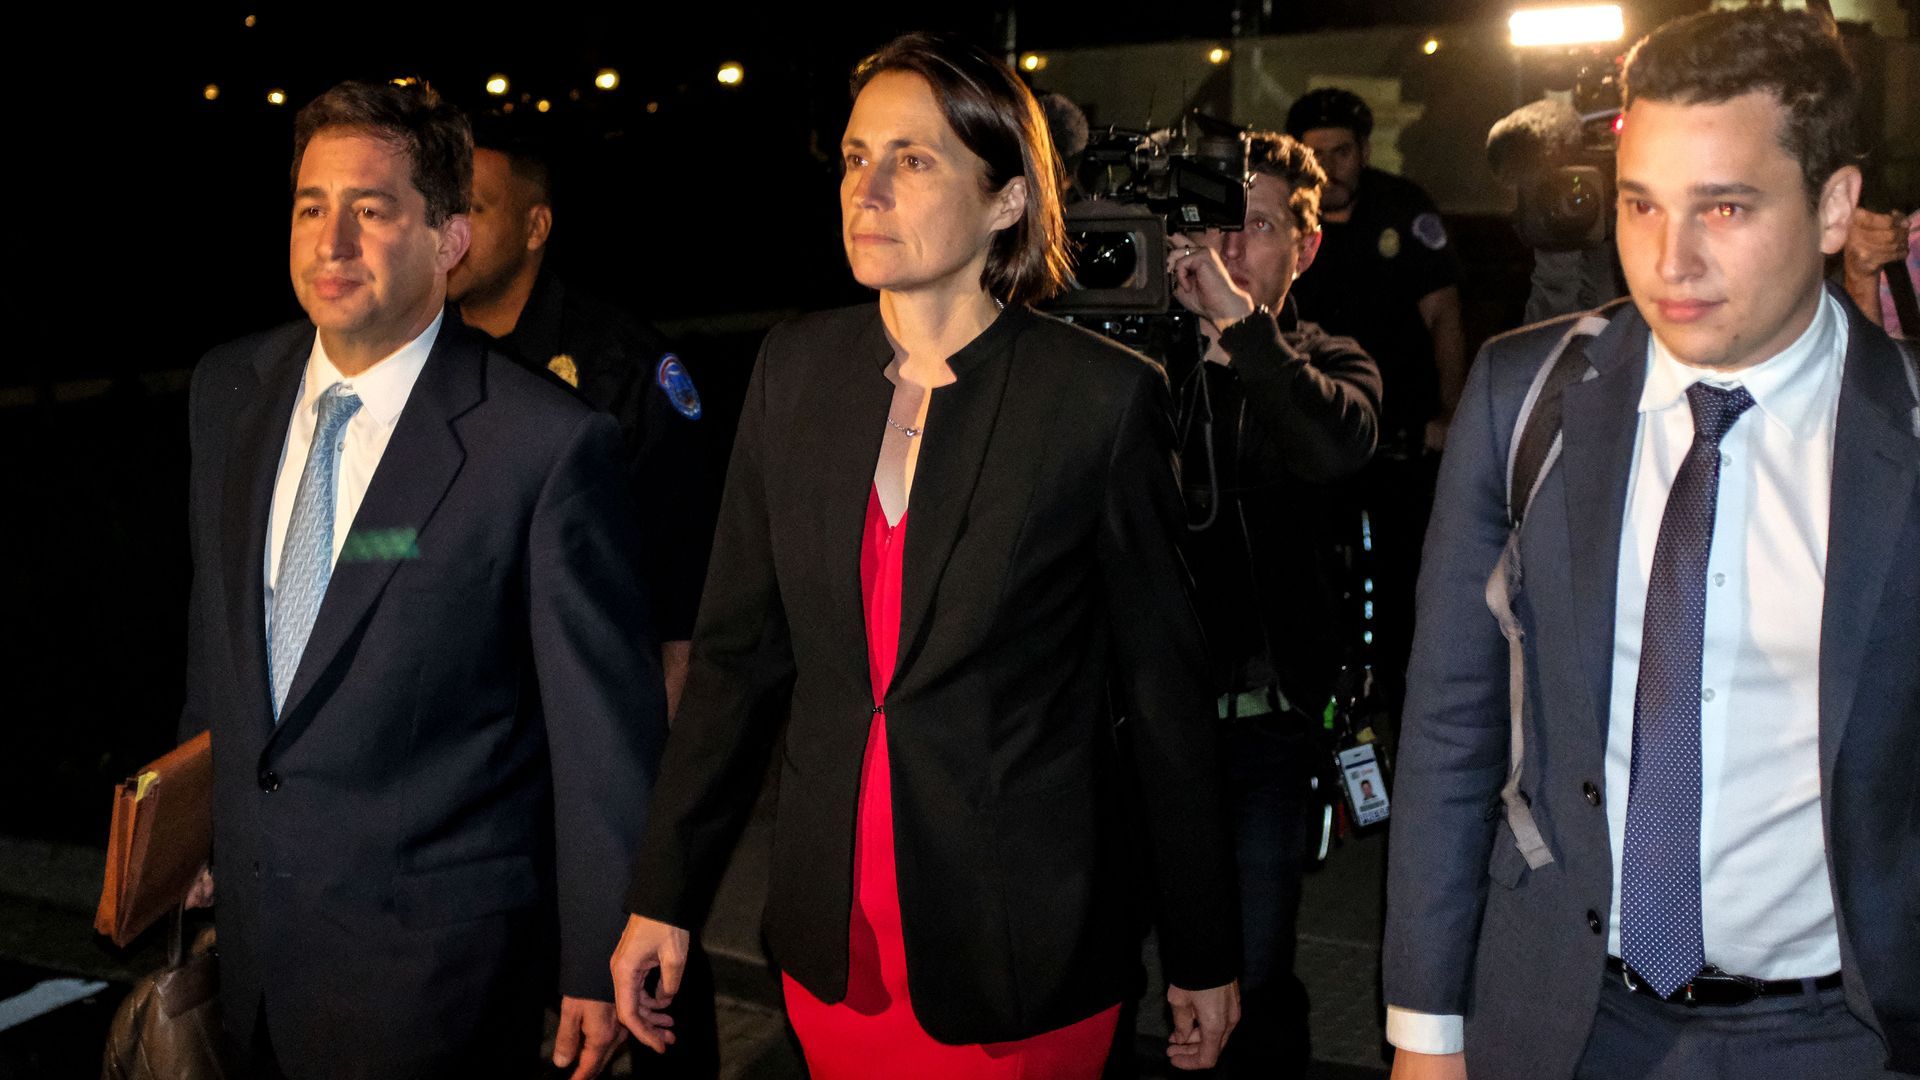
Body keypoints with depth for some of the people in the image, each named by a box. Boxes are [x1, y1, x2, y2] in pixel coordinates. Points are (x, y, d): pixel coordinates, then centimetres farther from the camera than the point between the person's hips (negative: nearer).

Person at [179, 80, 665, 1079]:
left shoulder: (547, 444, -19)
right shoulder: (229, 389, 1)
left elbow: (604, 732, -14)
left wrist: (600, 964, -9)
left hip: (433, 959, -6)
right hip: (250, 933, 6)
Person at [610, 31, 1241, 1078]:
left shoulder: (1104, 396, -11)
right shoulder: (795, 370, 1)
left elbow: (1163, 687, -5)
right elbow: (737, 647, 6)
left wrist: (1203, 955, 0)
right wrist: (663, 895, 6)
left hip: (1023, 944, -4)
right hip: (832, 935, 4)